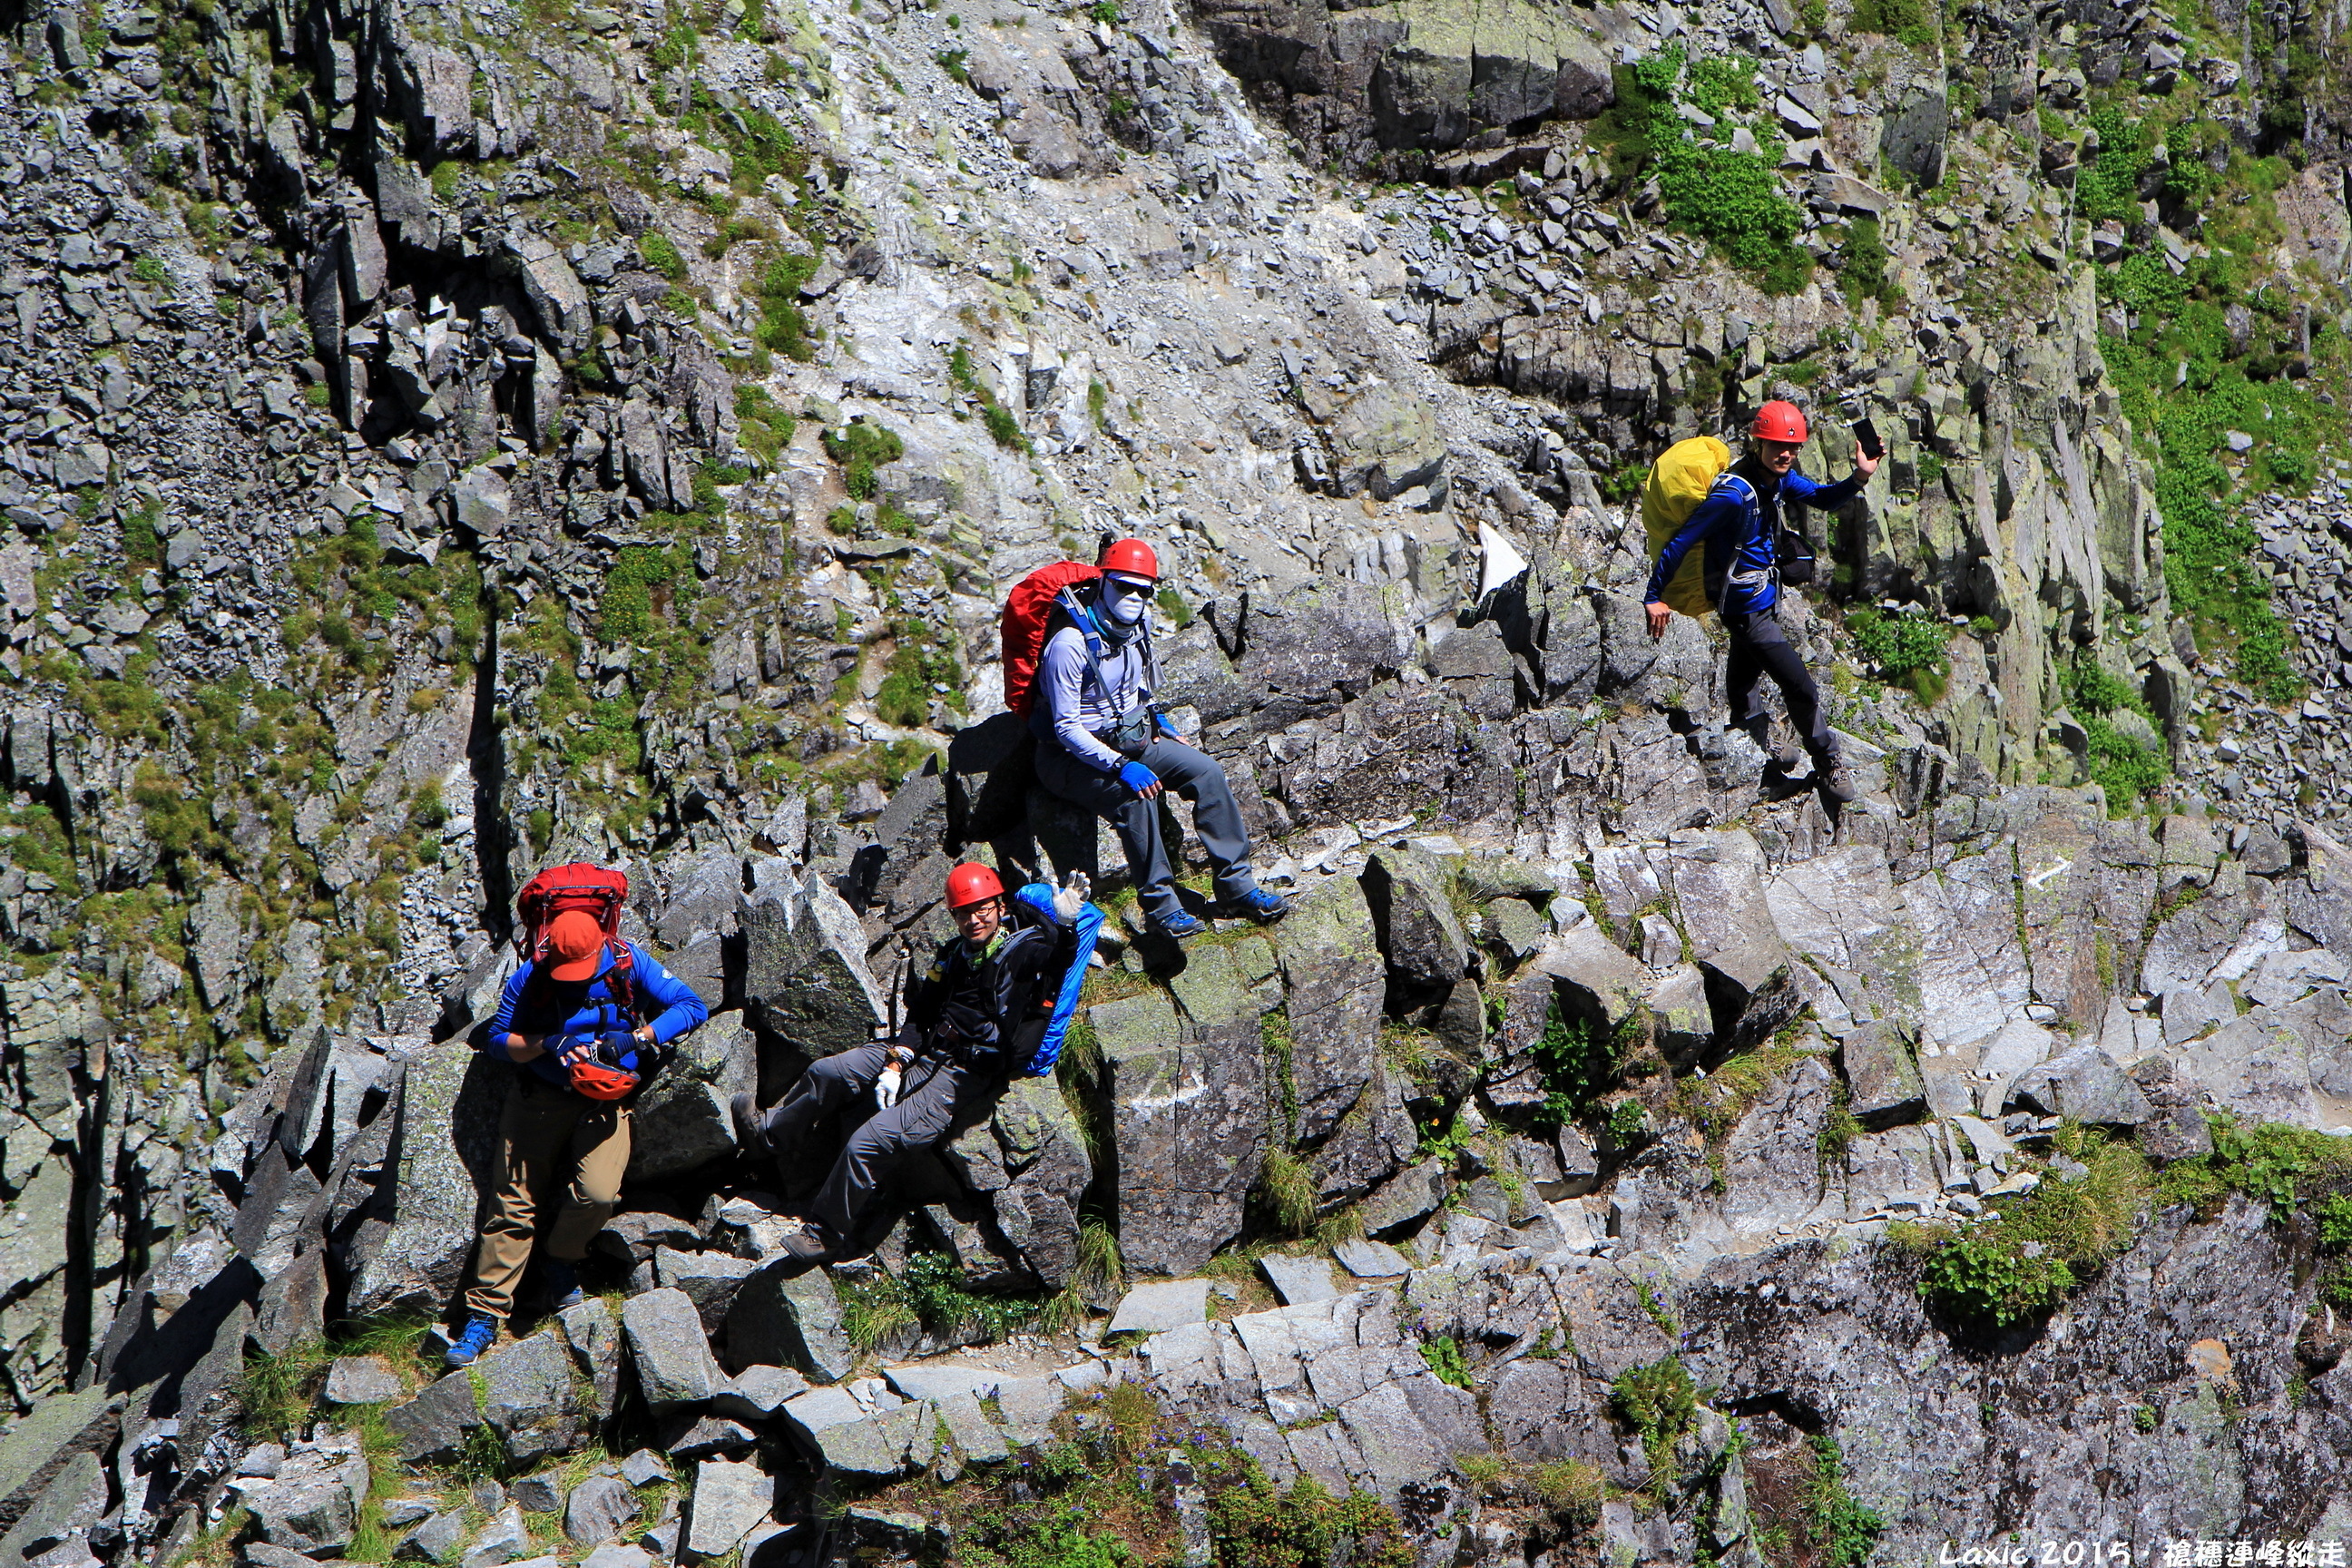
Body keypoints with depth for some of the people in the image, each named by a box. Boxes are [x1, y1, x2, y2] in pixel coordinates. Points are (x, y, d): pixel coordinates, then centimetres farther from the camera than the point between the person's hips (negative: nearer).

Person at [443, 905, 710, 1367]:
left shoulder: (629, 963, -8)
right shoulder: (530, 977, -7)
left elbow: (693, 1006, -10)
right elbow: (498, 1040, -1)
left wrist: (635, 1038, -21)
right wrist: (546, 1044, -20)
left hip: (604, 1099, -1)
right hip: (540, 1098, 1)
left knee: (598, 1193, -23)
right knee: (514, 1205, -4)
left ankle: (563, 1261, 8)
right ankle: (484, 1315, 2)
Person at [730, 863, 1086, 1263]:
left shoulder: (1025, 949, -10)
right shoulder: (955, 953, 12)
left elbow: (1060, 957, -32)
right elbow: (921, 1012, 15)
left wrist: (1065, 922, -52)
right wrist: (895, 1063, 3)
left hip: (968, 1079, -8)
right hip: (929, 1054, 8)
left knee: (868, 1144, -18)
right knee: (826, 1072, 10)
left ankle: (828, 1234, 0)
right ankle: (767, 1132, 33)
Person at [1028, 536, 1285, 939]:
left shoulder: (1137, 630, 0)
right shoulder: (1070, 645, -24)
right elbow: (1066, 727, -25)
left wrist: (1159, 724, 5)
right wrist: (1119, 766, -33)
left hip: (1132, 739, 8)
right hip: (1074, 756, -8)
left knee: (1206, 770, -8)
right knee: (1135, 795, -34)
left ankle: (1237, 887, -5)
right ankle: (1160, 905, -23)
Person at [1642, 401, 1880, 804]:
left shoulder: (1778, 476, -5)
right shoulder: (1734, 492, -31)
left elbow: (1822, 497, 8)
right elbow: (1681, 541, -27)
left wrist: (1858, 478, -13)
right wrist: (1654, 597, -23)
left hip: (1762, 596, 9)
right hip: (1747, 605, -9)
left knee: (1744, 673, 30)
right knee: (1800, 686, -3)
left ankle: (1758, 745, 48)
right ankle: (1828, 763, 17)